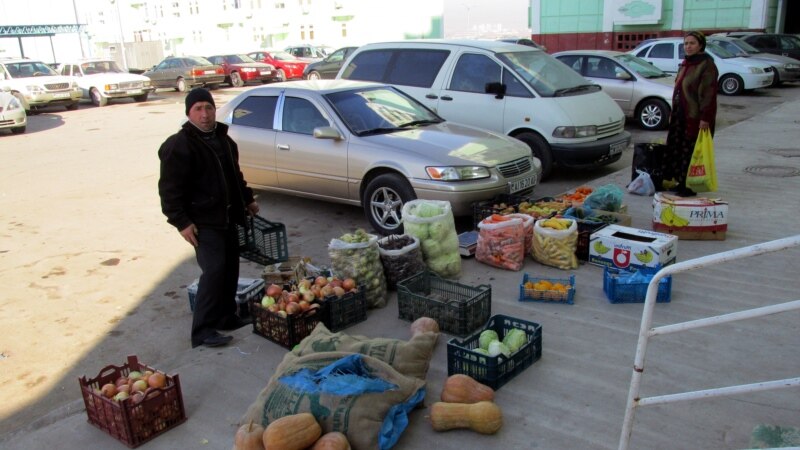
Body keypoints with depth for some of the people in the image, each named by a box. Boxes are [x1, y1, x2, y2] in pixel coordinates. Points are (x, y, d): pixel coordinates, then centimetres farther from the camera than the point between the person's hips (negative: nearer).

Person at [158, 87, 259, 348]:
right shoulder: (179, 145, -13)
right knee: (214, 270, -15)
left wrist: (247, 199, 25)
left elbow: (235, 175, 26)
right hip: (202, 221, -8)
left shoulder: (222, 138, 13)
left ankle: (227, 317, 27)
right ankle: (203, 331, -8)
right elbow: (170, 189, -16)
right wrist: (181, 222, -20)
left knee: (230, 268, 12)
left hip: (227, 217, 8)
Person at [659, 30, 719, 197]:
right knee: (676, 149, 10)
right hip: (680, 115, 9)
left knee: (693, 152, -5)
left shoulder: (707, 65, -11)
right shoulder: (685, 65, 16)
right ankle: (681, 183, 19)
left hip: (695, 118, -9)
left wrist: (705, 118, -22)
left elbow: (708, 94, -17)